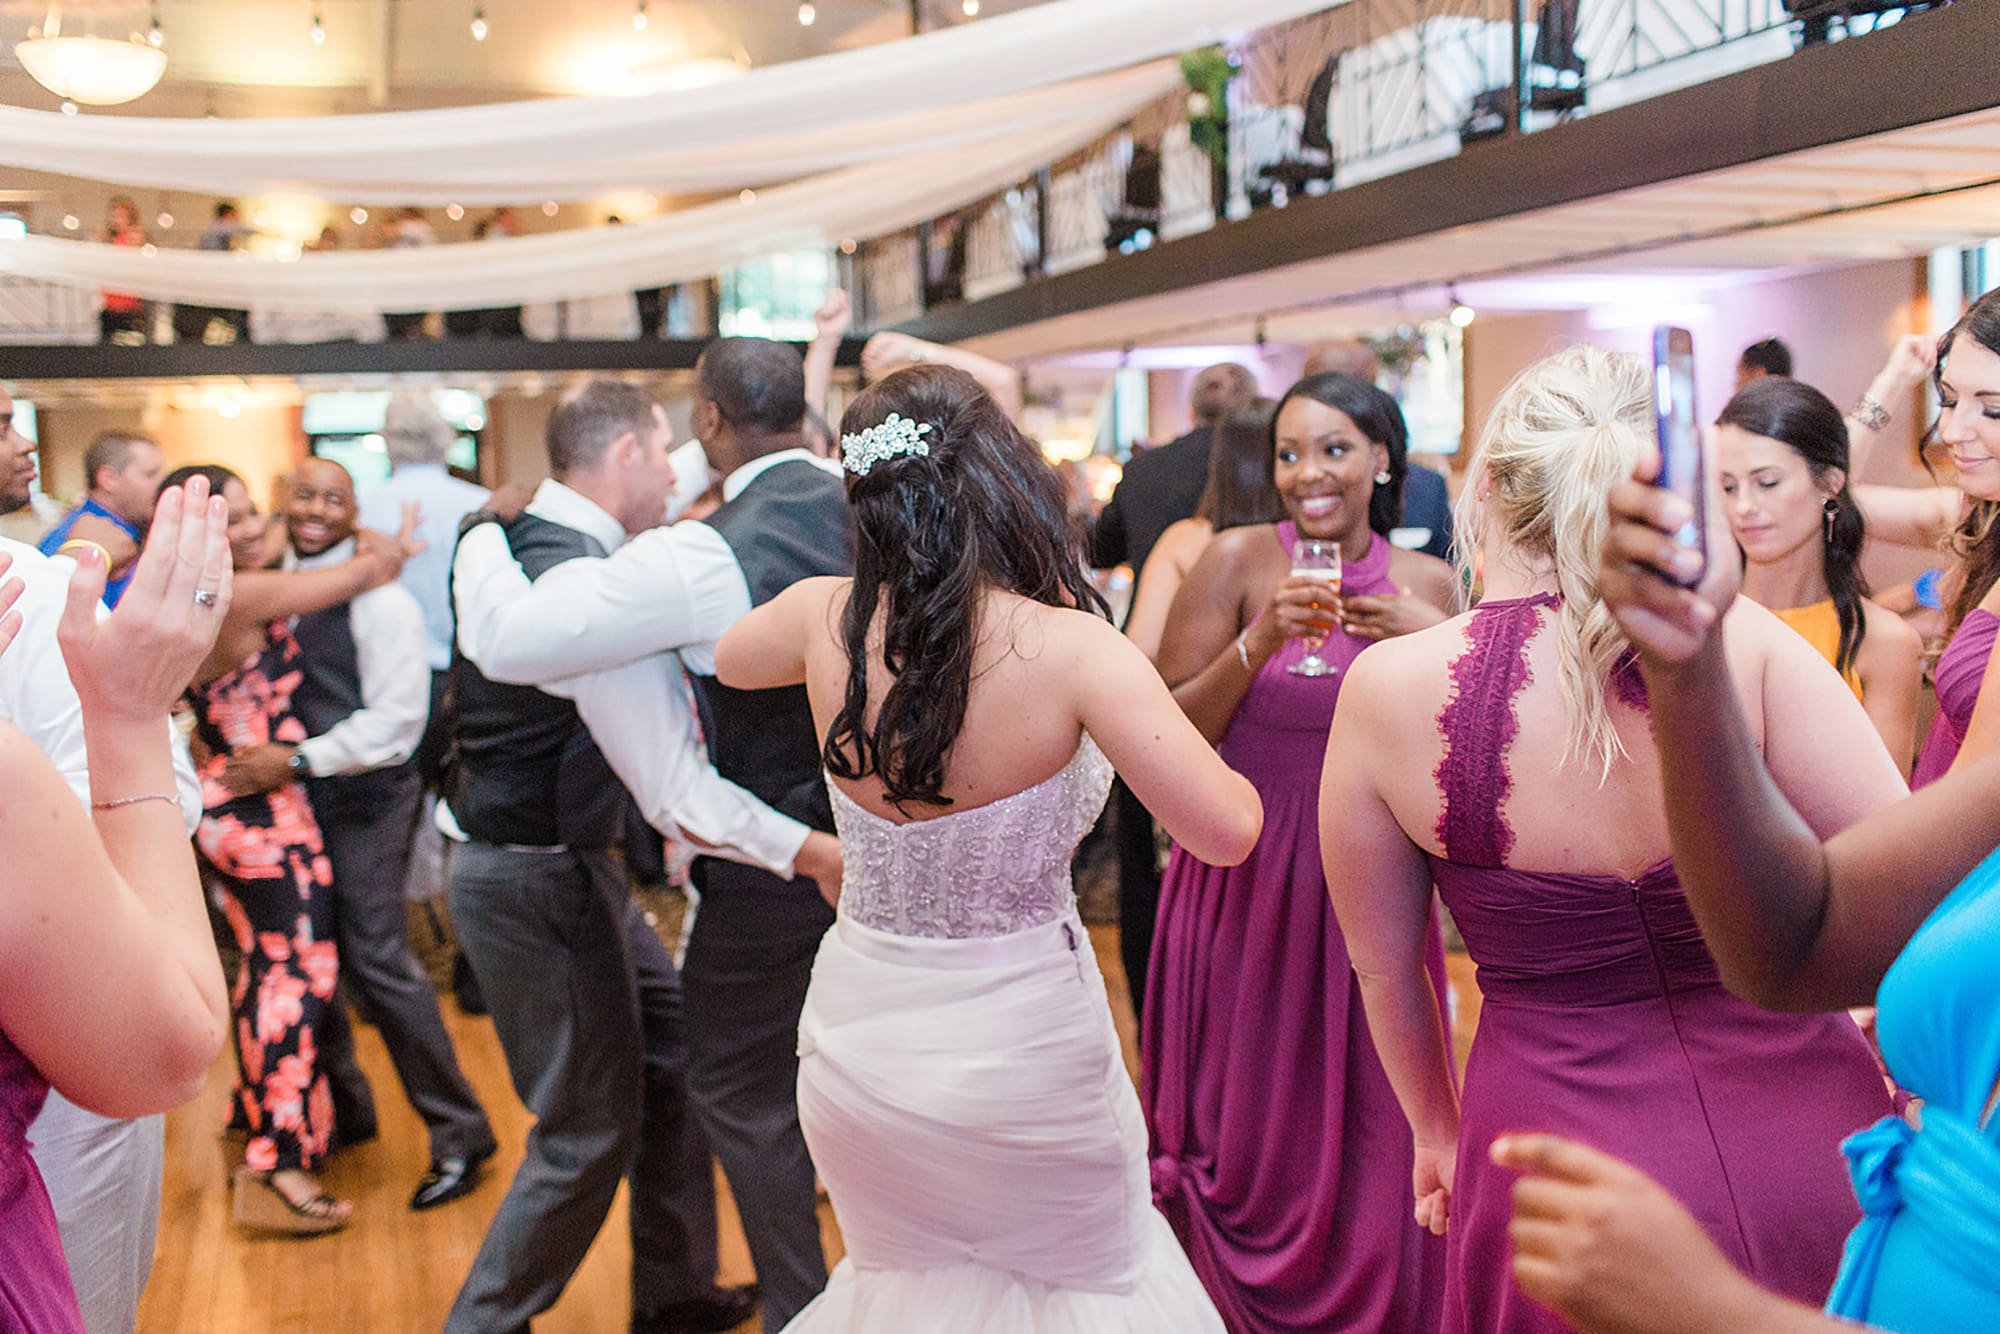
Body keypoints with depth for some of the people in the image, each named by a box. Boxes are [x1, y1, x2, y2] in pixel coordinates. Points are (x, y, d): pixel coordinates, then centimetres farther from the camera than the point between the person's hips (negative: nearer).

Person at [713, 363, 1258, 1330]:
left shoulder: (824, 619, -10)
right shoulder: (1072, 646, -22)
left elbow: (729, 660, 14)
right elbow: (1227, 832, -22)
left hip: (856, 1039, 4)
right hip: (1018, 1051, -4)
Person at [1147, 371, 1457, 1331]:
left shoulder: (1426, 584, 3)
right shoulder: (1240, 560, -6)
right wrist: (1259, 643, -21)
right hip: (1242, 889, -2)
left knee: (1370, 1136, 8)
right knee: (1248, 1139, 9)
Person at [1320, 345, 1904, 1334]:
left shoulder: (1390, 688, -12)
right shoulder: (1743, 641, -14)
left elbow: (1383, 966, 1)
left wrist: (1437, 1131, 19)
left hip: (1569, 1176, -1)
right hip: (1809, 1166, 1)